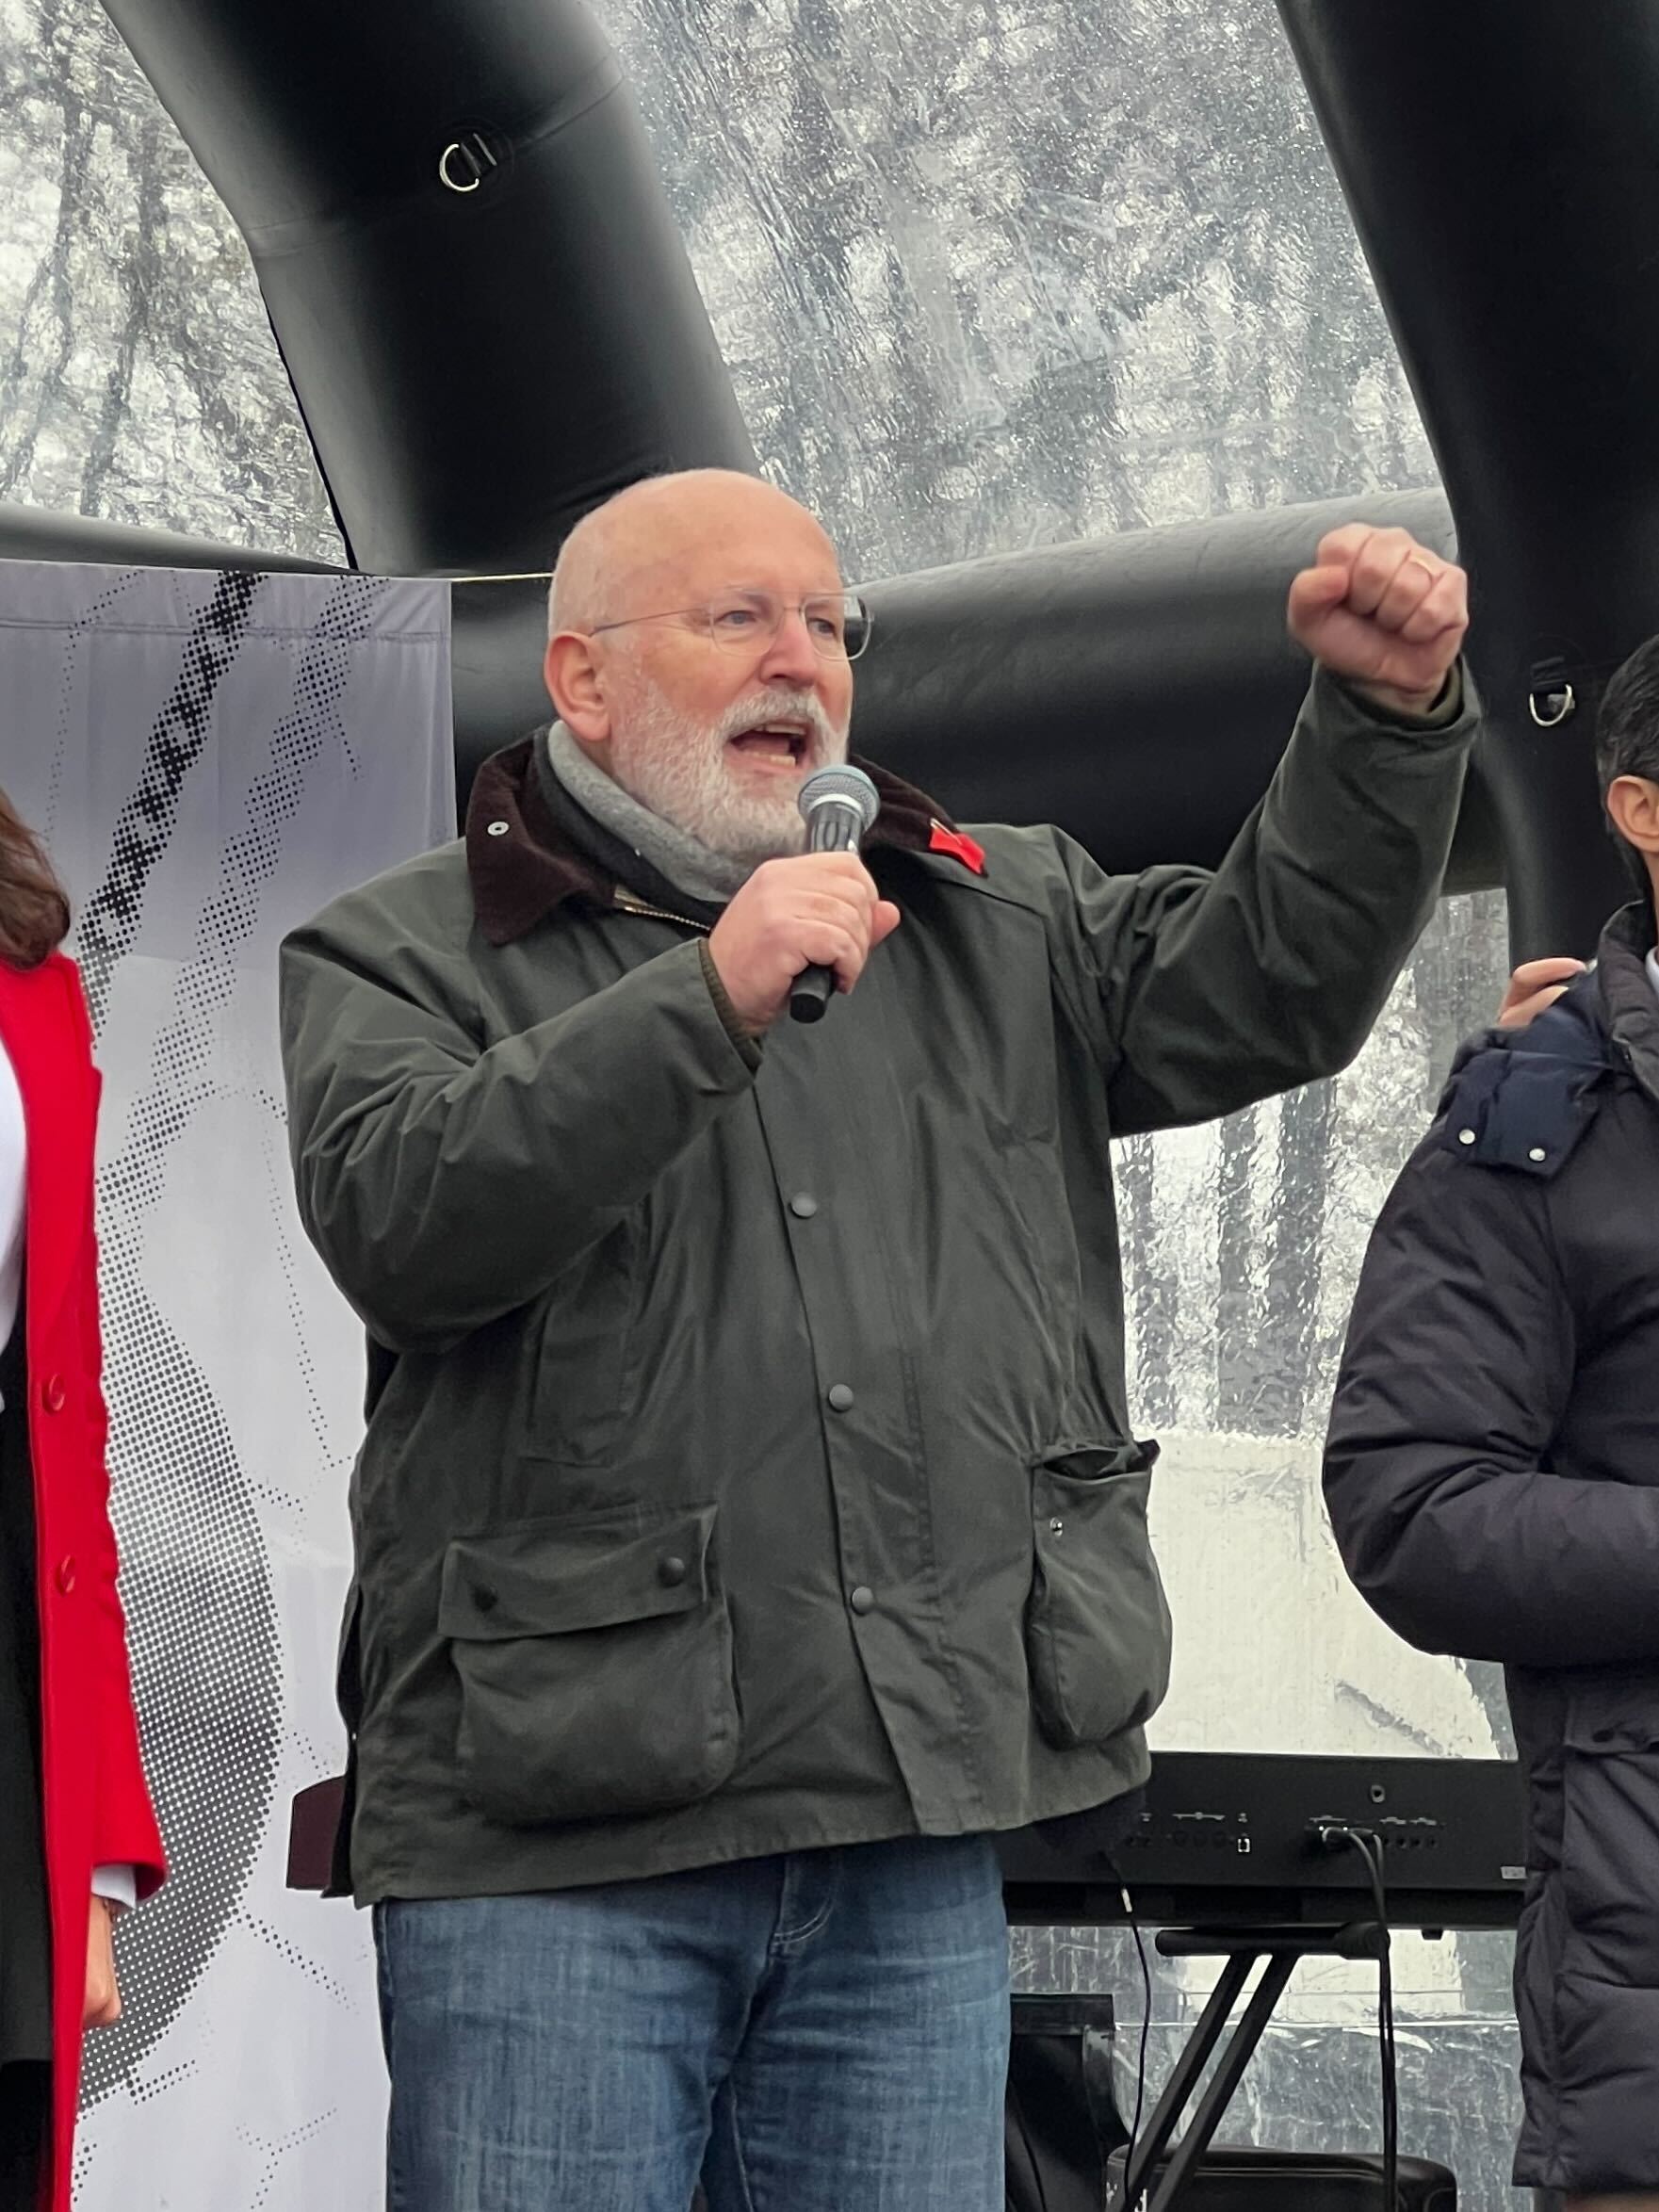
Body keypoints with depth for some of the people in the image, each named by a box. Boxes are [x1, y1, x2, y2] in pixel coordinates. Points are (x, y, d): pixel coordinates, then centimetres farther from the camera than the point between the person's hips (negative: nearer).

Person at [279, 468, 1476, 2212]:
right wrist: (708, 998, -21)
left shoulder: (993, 925, 18)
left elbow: (1265, 983, 8)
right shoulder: (398, 956, 4)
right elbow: (398, 1220, -14)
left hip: (917, 1838, 4)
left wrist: (1388, 713, -7)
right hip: (555, 1834, -4)